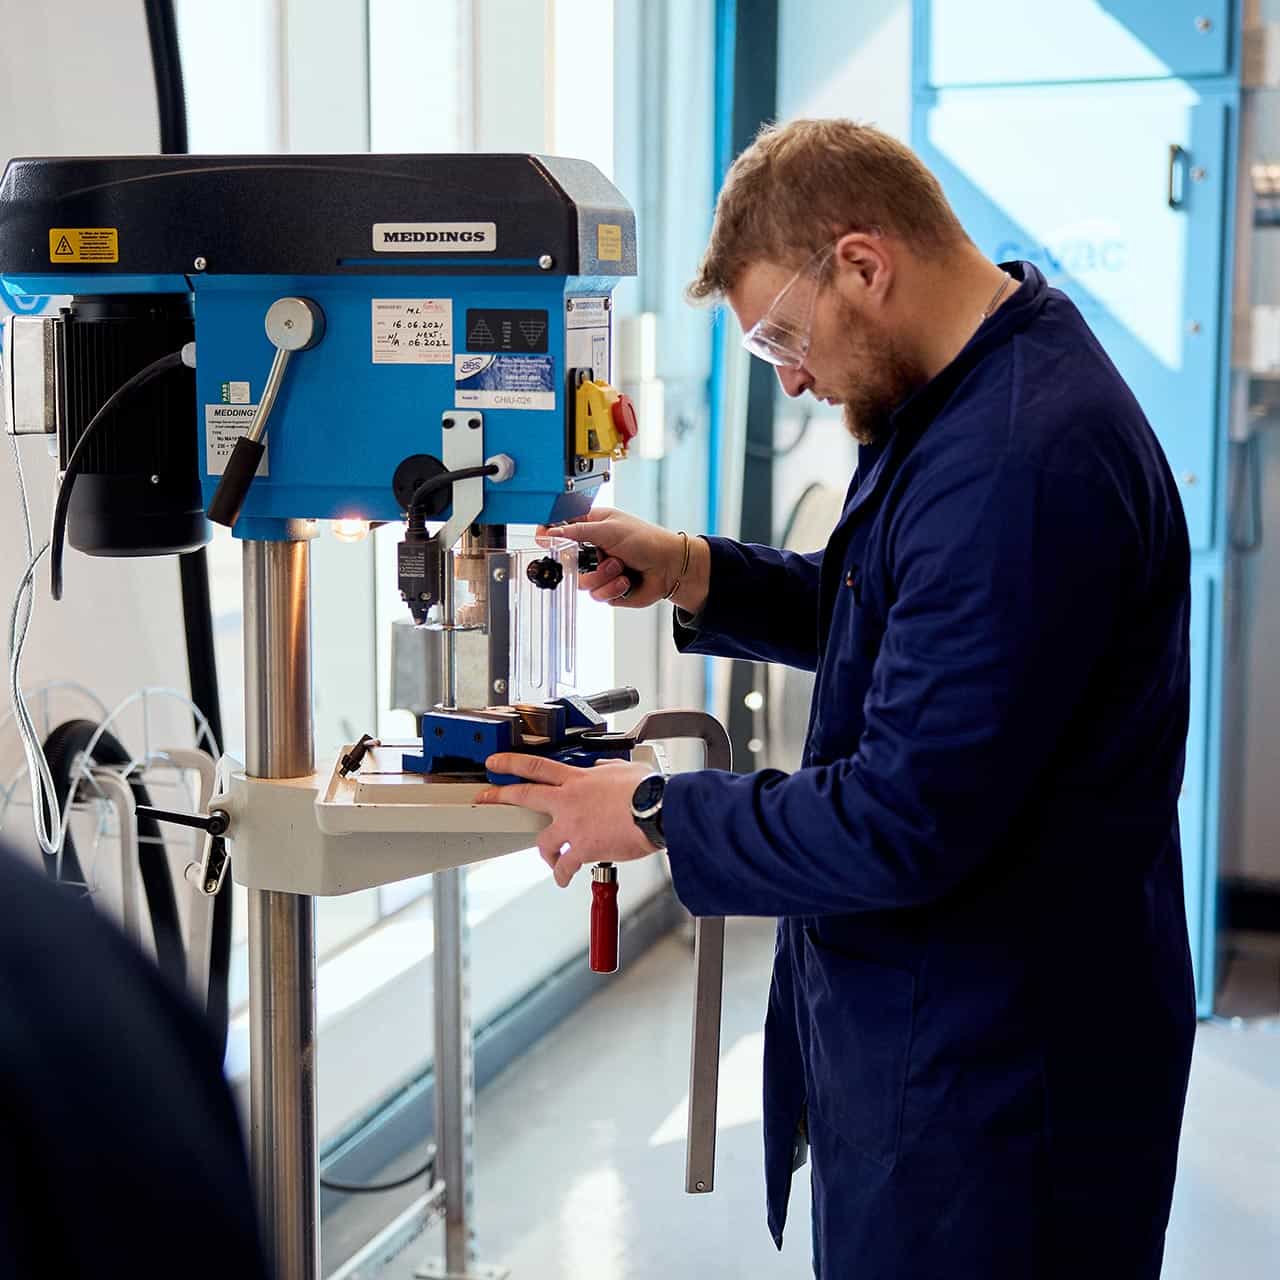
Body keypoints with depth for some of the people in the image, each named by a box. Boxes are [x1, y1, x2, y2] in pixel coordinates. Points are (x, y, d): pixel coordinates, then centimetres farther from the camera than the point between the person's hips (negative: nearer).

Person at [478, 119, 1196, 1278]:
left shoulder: (1022, 463, -28)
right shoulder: (963, 396, 6)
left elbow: (907, 823, -27)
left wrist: (656, 814, -13)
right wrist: (692, 575, 5)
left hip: (992, 1070, -10)